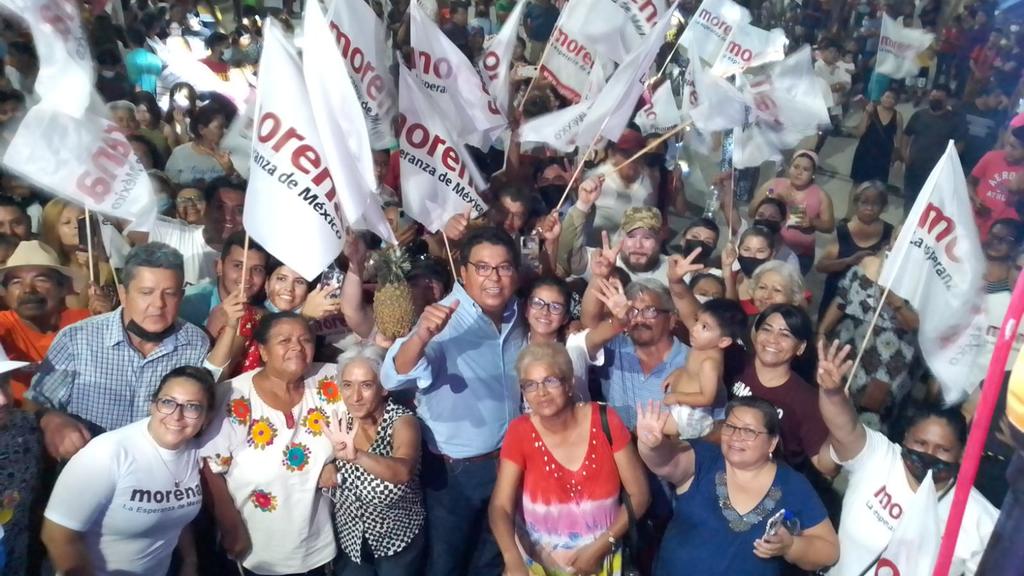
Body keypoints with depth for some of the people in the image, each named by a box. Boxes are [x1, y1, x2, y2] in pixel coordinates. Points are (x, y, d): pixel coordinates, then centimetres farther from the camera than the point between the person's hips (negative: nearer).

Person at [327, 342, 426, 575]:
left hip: (398, 538, -3)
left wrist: (356, 456, -55)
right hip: (349, 539, 4)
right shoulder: (340, 424, -6)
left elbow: (403, 471, -40)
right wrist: (338, 459, -16)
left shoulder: (402, 421, -20)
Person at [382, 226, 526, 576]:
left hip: (508, 463, 5)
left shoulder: (515, 317, -3)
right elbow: (394, 379, -35)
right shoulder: (445, 319, -21)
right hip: (454, 471, -5)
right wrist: (421, 336, -54)